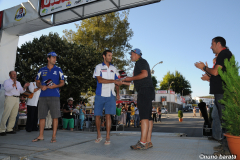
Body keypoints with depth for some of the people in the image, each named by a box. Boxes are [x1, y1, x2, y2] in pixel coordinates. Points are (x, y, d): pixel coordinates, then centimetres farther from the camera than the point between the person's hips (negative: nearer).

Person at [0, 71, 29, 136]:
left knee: (13, 115, 6)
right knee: (6, 115, -9)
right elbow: (7, 89, -14)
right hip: (9, 98, -6)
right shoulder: (7, 81, 4)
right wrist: (14, 84, -26)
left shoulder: (18, 83, 21)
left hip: (17, 99, 6)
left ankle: (9, 129, 12)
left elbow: (21, 91, 12)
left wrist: (25, 87, -7)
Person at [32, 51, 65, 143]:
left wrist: (55, 86, -11)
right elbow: (38, 82, 17)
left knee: (55, 116, -4)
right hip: (43, 96, 2)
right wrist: (41, 86, -5)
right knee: (41, 116, 6)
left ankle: (53, 136, 4)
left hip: (54, 96, -2)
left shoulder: (58, 70, 9)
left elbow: (62, 83, 8)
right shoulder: (42, 70, 13)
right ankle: (40, 136, 18)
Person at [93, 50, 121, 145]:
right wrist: (113, 81, -14)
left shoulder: (114, 68, 16)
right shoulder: (98, 67, 4)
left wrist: (118, 93, 7)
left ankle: (107, 137, 1)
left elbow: (117, 82, 19)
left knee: (108, 115, -5)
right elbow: (99, 80, -10)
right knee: (97, 115, 3)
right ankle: (99, 135, 20)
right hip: (100, 95, -1)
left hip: (110, 95, 2)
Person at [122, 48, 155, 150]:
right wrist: (122, 82, 31)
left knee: (144, 116, -16)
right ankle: (148, 142, 5)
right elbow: (136, 82, 30)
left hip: (144, 90, -10)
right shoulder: (140, 63, 30)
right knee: (148, 117, 4)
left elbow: (145, 74, -17)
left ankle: (142, 143, -19)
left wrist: (131, 78, -7)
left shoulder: (140, 61, 1)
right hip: (146, 92, 10)